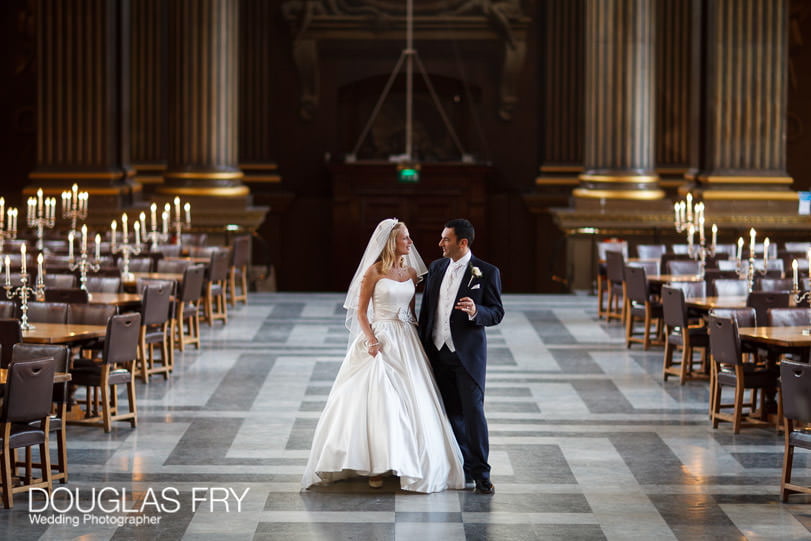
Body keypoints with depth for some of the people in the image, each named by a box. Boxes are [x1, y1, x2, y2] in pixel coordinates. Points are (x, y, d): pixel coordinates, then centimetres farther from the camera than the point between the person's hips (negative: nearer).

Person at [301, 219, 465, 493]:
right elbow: (360, 311, -6)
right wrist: (371, 340, -18)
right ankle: (376, 467, -1)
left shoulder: (411, 272, 9)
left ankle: (410, 462, 11)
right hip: (380, 341, -5)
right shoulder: (374, 271, -6)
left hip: (406, 342, 5)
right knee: (378, 402, -6)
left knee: (410, 402, 2)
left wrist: (416, 335, 6)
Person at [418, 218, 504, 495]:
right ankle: (462, 469, 18)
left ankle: (481, 473, 0)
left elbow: (497, 313, -6)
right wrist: (421, 346, 12)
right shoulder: (436, 268, 9)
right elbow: (426, 309, 14)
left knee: (473, 411, -6)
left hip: (468, 353, -5)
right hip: (438, 351, 5)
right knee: (451, 413, 9)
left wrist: (476, 312, -27)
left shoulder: (487, 272, -6)